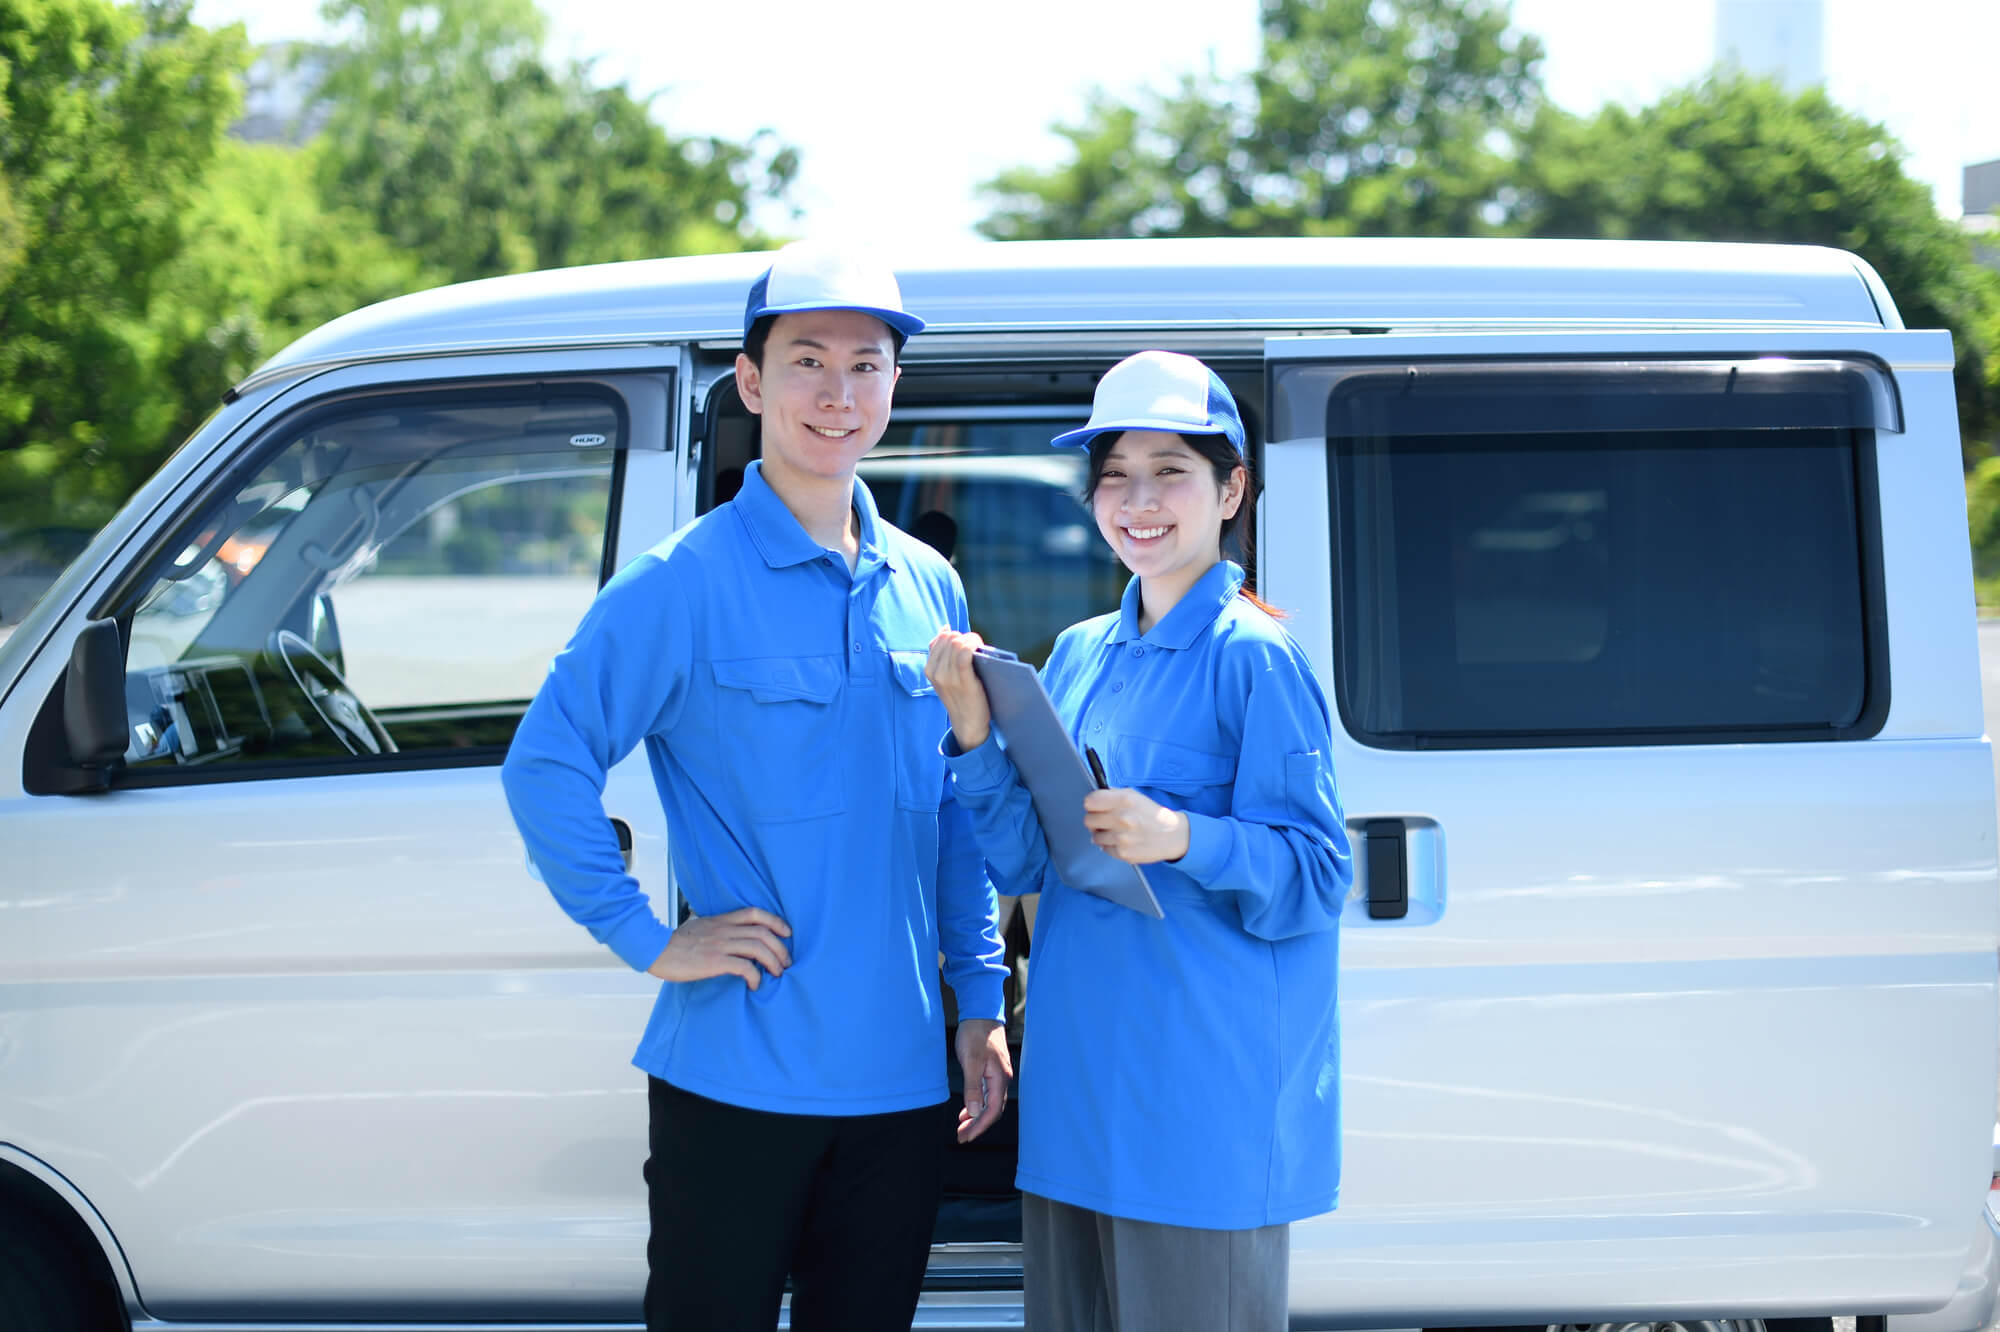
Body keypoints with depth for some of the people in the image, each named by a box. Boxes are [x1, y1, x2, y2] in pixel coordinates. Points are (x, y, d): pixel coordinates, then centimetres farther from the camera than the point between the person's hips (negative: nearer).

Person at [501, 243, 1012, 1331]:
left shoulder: (927, 589, 10)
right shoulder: (686, 582, -7)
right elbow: (545, 763, -10)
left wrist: (979, 999, 12)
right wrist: (648, 941, -13)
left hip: (897, 1079, 5)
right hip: (736, 1074, -5)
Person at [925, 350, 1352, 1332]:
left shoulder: (1253, 656, -8)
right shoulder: (1079, 654, 12)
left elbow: (1316, 879, -11)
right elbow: (1023, 864, 9)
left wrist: (1183, 838, -26)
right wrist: (975, 732, -4)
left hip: (1205, 1097, -7)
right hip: (1076, 1090, 7)